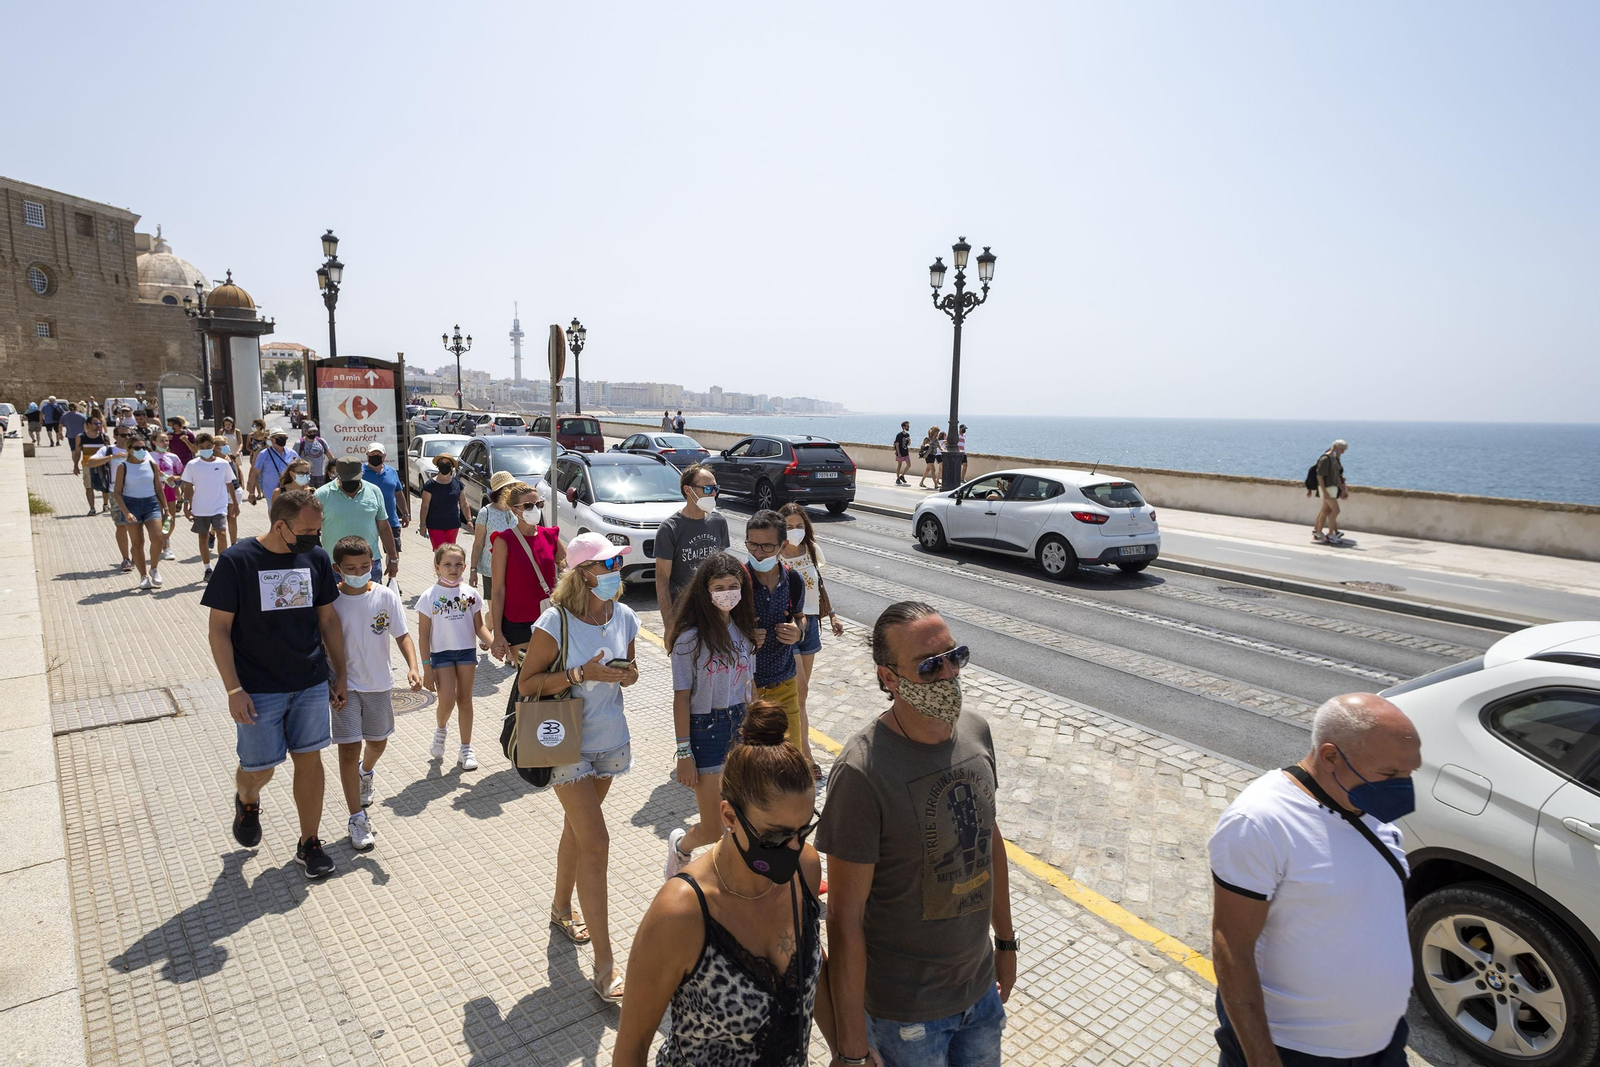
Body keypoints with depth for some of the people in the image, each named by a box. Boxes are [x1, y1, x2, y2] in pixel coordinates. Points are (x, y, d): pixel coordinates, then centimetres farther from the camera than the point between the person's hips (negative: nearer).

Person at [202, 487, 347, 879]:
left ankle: (309, 843, 24)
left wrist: (339, 675, 10)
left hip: (312, 684, 3)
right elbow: (219, 629, -9)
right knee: (259, 769, 5)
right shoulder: (236, 561, -12)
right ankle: (247, 801, 42)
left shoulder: (316, 558, -1)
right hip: (258, 689, -3)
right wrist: (233, 689, -13)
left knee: (309, 759, 8)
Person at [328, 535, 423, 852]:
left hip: (379, 683, 3)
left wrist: (413, 666, -22)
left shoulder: (386, 596, -9)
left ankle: (366, 772, 54)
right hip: (344, 685, -2)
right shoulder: (330, 601, -12)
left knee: (378, 742, 19)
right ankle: (357, 818, 8)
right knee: (349, 750, -5)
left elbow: (402, 635, -6)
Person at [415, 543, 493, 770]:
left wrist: (493, 643, -15)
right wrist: (426, 668, -8)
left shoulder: (471, 594, 1)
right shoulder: (429, 596, -6)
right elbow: (423, 635, -5)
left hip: (467, 651, 3)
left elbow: (479, 626, 5)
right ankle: (440, 729, 25)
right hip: (441, 653, -2)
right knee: (447, 701, -11)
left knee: (465, 700, 9)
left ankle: (466, 749, 21)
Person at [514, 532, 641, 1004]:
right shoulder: (556, 622, -19)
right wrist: (580, 674, -26)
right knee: (595, 843, -7)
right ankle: (605, 967, 3)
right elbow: (526, 684, -14)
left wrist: (628, 673, -11)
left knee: (577, 828, 23)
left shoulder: (624, 617, -3)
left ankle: (561, 908, 48)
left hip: (610, 741, 6)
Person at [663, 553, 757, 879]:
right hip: (704, 729, -5)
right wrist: (684, 754, -11)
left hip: (739, 724, 5)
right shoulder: (690, 639, -14)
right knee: (712, 831, 3)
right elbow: (681, 699, -11)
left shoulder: (744, 632, 2)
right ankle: (680, 844, 35)